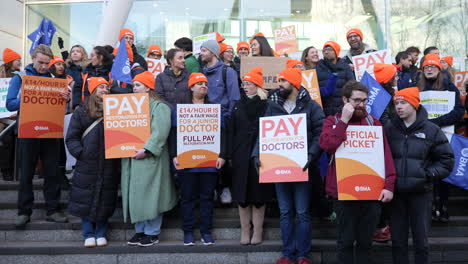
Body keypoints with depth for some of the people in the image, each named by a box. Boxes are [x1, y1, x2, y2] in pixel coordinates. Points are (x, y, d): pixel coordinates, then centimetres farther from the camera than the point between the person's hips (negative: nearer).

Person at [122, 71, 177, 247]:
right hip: (131, 159, 8)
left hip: (150, 159, -7)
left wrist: (146, 150, -26)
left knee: (150, 195, -3)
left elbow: (160, 132, -18)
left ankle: (152, 233, 7)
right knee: (135, 195, 10)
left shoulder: (159, 107, -6)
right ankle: (140, 231, 21)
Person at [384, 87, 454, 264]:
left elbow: (446, 160, 2)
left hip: (421, 193, -1)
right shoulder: (388, 129, 2)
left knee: (421, 241, 7)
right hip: (396, 192, 1)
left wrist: (428, 175, -8)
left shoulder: (431, 130, -1)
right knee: (398, 241, 11)